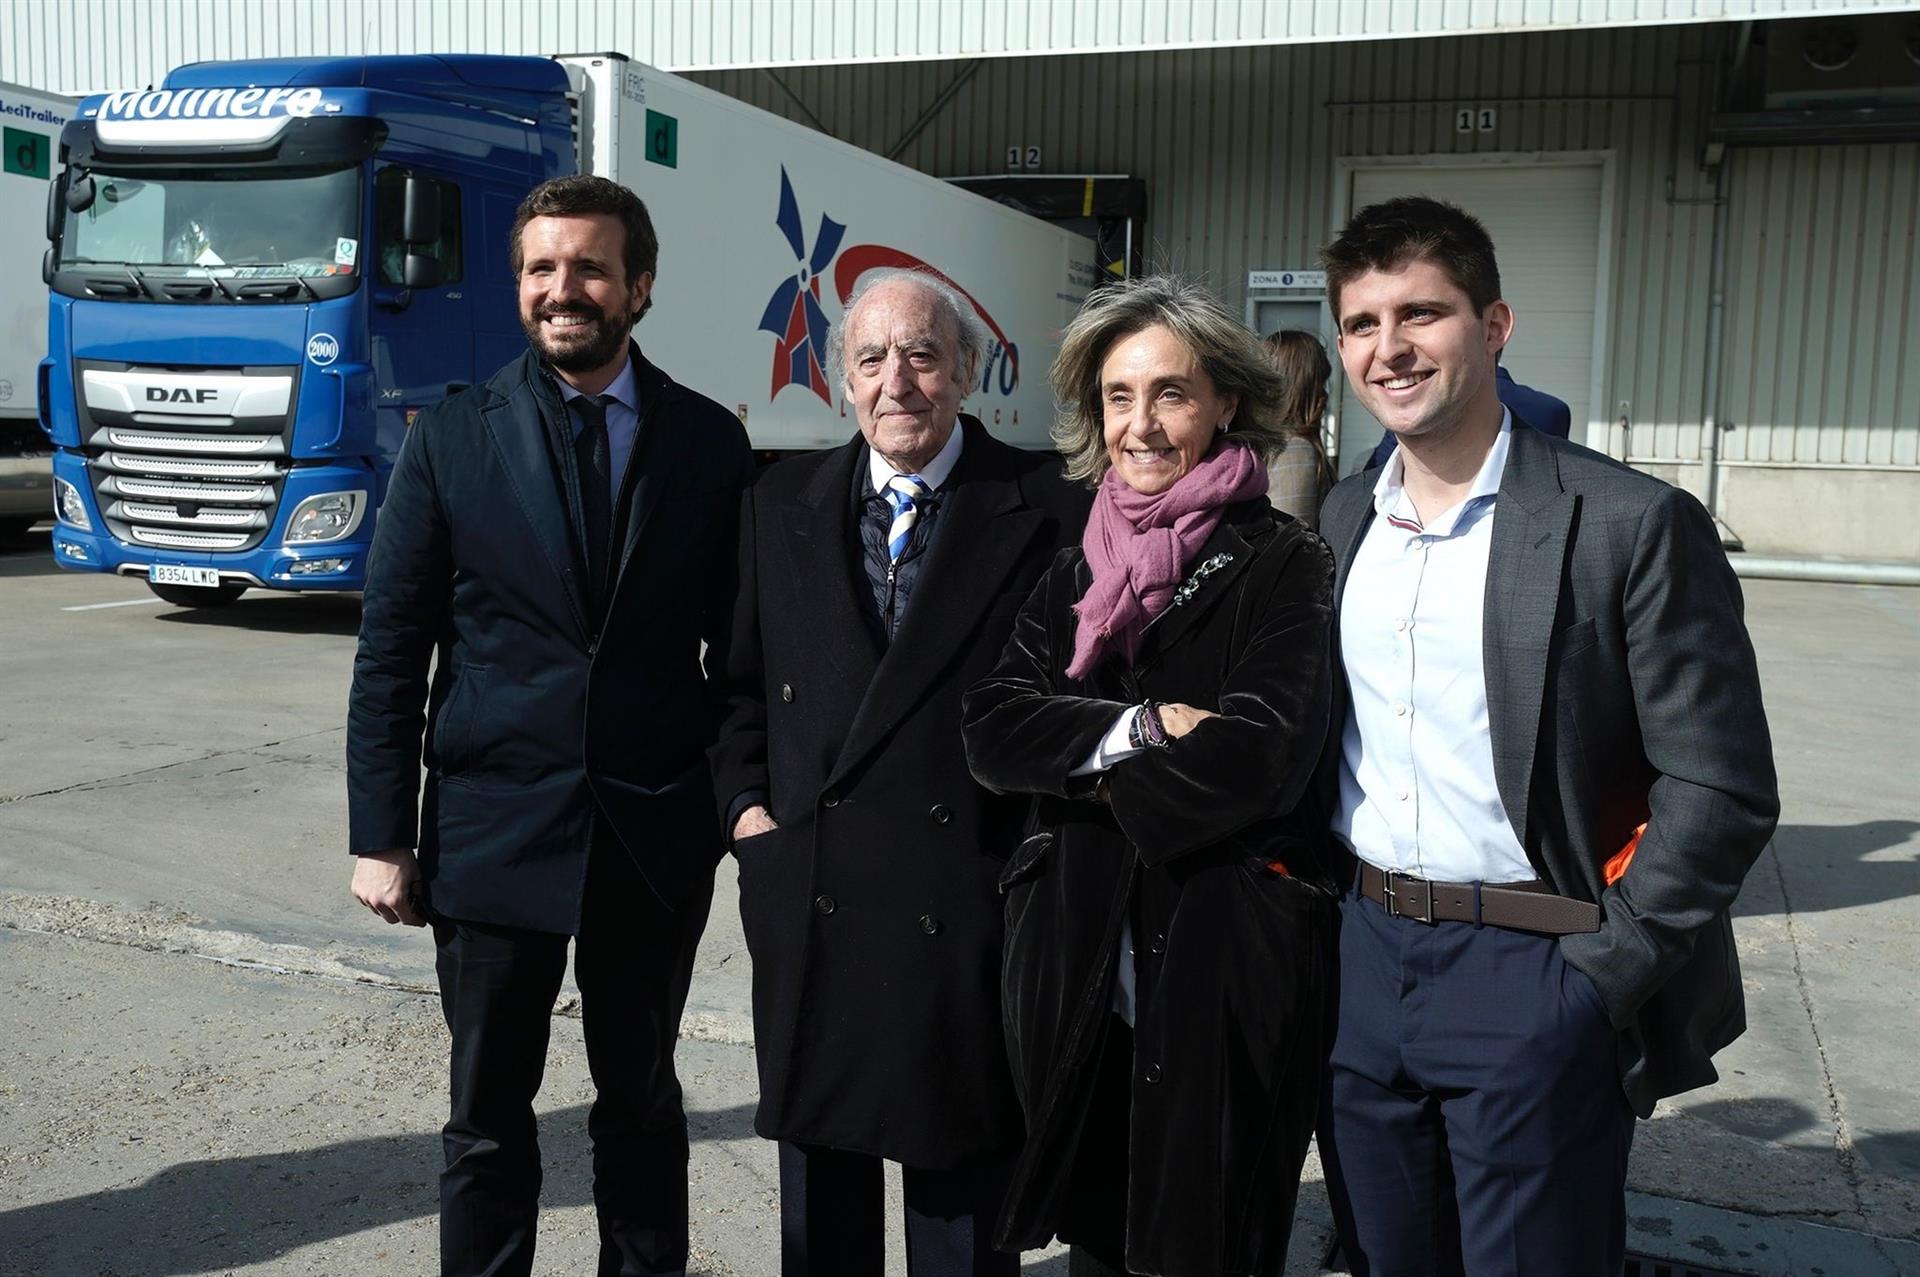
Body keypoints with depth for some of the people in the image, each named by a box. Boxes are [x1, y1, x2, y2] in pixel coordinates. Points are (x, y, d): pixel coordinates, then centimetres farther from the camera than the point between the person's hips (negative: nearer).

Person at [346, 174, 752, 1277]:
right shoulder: (452, 440, -1)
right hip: (494, 825, 0)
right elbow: (392, 654, -1)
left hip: (657, 831, 1)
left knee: (642, 1095, 16)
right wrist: (382, 837, -4)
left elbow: (739, 642, 5)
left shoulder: (710, 441, 1)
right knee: (490, 1111, 11)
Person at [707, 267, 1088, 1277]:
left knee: (962, 1182, 11)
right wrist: (745, 802, 2)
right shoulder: (780, 504, 8)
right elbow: (741, 679, 14)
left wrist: (1040, 850, -9)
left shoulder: (1045, 509, -4)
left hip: (966, 907, -3)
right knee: (819, 1165, 18)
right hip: (808, 899, 4)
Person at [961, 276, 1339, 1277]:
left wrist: (1086, 765, -9)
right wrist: (1145, 730, -17)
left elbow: (1261, 755, -19)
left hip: (1225, 969, -4)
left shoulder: (1283, 567, -6)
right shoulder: (1074, 575, 9)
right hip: (1079, 962, 5)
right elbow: (993, 732, -4)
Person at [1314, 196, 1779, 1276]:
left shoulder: (1634, 525, -12)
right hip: (1362, 958, 5)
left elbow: (1722, 791, -12)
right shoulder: (1340, 523, 6)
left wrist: (1599, 977, -14)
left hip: (1532, 976, -5)